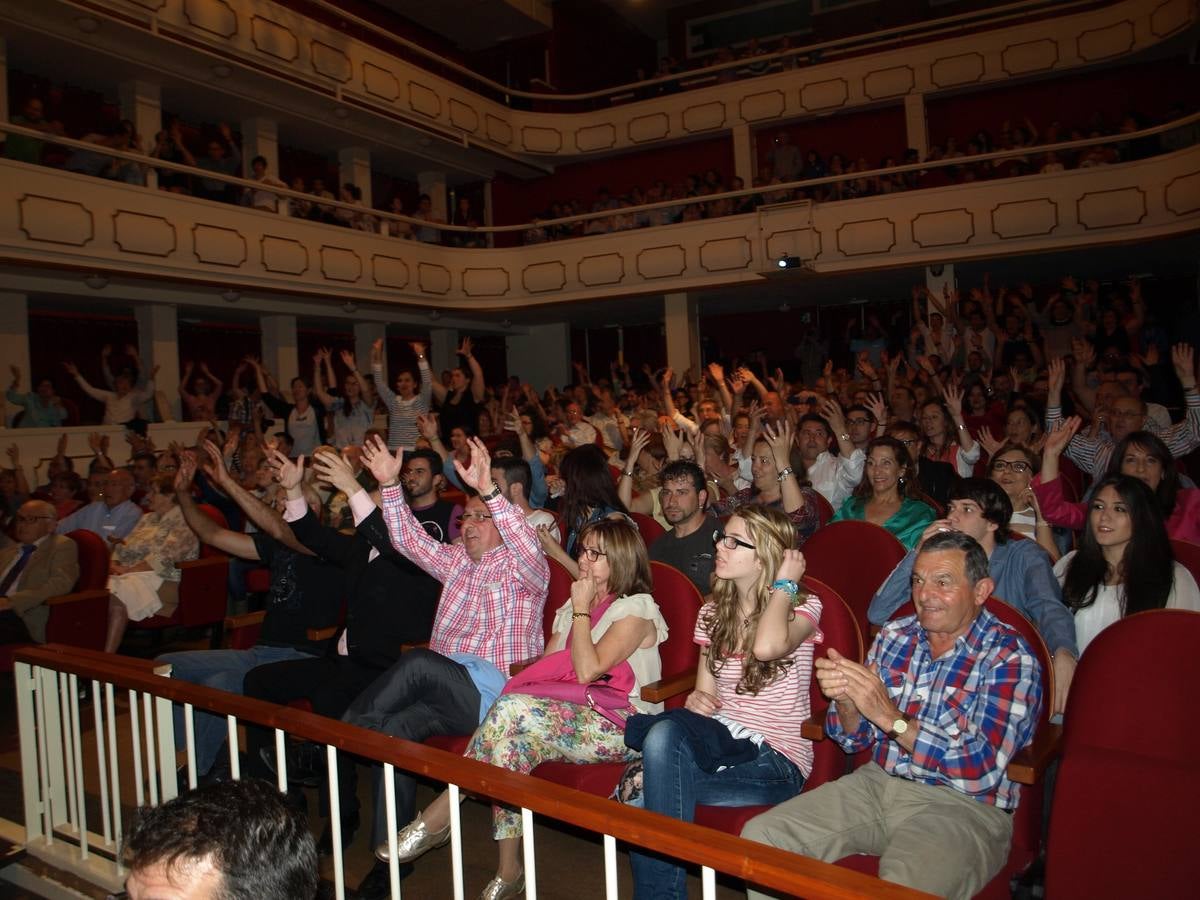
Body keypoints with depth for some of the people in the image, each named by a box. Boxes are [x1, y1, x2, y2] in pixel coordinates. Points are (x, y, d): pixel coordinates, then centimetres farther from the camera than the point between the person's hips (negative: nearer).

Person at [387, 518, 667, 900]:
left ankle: (439, 815, -17)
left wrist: (581, 609, -9)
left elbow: (588, 670, -16)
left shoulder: (636, 609, -5)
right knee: (513, 741, -26)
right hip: (573, 715, 7)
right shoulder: (573, 606, 20)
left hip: (622, 726, -7)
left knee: (512, 709, -28)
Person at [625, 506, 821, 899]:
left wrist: (784, 584, -15)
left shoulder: (803, 607, -5)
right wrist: (698, 701, -8)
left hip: (777, 762, -5)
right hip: (720, 740, 5)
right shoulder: (712, 612, 11)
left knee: (663, 737, -29)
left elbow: (766, 647, -31)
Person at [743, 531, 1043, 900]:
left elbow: (981, 769, -19)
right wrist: (847, 701, -13)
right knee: (760, 835, -12)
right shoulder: (894, 635, 7)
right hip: (878, 783, 5)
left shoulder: (1010, 658, -8)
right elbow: (855, 740, 10)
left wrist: (891, 717, -24)